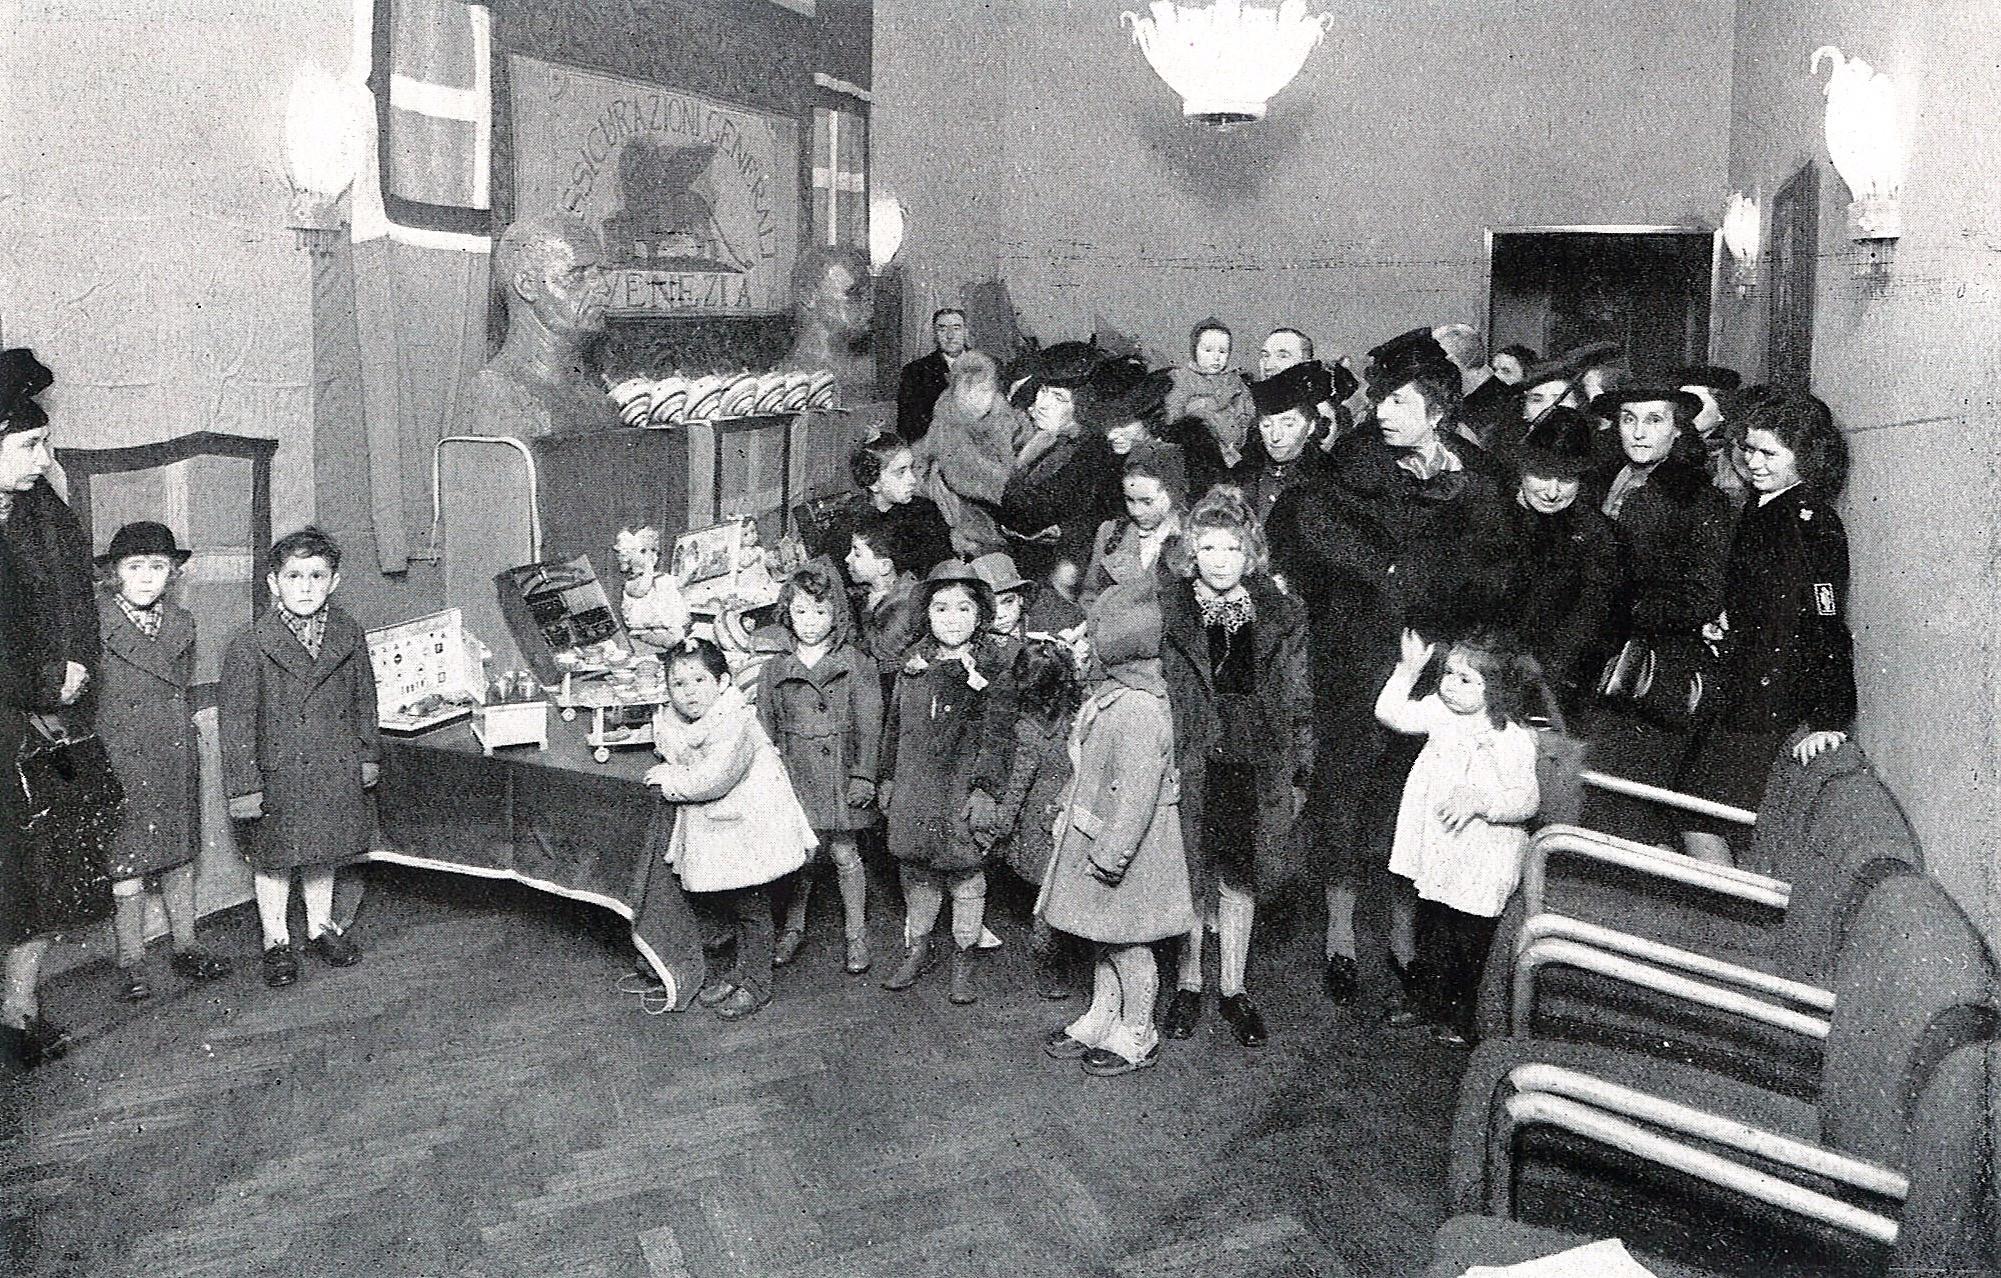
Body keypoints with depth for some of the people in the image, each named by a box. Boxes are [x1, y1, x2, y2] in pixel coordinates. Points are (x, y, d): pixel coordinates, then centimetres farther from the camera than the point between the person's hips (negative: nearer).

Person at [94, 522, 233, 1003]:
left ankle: (185, 947, 26)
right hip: (119, 764, -5)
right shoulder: (92, 626, -11)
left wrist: (183, 742, 14)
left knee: (180, 855, 14)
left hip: (176, 760, 5)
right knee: (127, 864, 1)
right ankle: (131, 962, 13)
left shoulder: (181, 623, 6)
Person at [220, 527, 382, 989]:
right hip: (277, 774, -3)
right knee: (273, 861, 11)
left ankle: (321, 926, 36)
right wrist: (243, 785, -12)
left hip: (337, 772, 3)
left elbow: (363, 703, 10)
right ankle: (276, 941, 27)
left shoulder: (350, 637, -2)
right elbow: (236, 721, -11)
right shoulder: (248, 646, -13)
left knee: (324, 854, 18)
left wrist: (368, 755, 13)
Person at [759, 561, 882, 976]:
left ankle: (856, 935, 17)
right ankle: (792, 929, 25)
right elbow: (765, 728, 10)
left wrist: (863, 778, -6)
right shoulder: (774, 670, 6)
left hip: (839, 773, -2)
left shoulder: (857, 665, -2)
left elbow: (868, 725, -2)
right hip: (792, 774, 2)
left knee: (844, 854, 4)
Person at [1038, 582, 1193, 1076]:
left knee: (1126, 945, 7)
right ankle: (1099, 1023, 35)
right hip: (1096, 836, 9)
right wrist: (1070, 813, 22)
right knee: (1106, 941, 20)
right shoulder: (1115, 692, 5)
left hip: (1122, 847, -9)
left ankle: (1136, 1039, 23)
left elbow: (1136, 794, -26)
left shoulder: (1138, 709, -27)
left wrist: (1109, 856, -23)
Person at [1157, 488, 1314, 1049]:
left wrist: (1299, 774, 6)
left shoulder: (1281, 616, 4)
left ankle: (1233, 987, 25)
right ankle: (1188, 984, 24)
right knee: (1189, 875, 6)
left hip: (1255, 765, 2)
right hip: (1185, 764, -2)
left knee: (1239, 878, 11)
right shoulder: (1165, 610, -3)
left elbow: (1298, 702, 8)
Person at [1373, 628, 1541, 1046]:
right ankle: (1429, 1001, 38)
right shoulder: (1441, 711, -2)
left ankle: (1459, 1016, 28)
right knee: (1430, 932, 19)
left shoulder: (1513, 740, -20)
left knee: (1467, 941, 8)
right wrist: (1408, 670, -4)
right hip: (1436, 851, 6)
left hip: (1480, 862, -6)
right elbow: (1392, 714, 4)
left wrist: (1479, 803, -33)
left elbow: (1526, 801, -18)